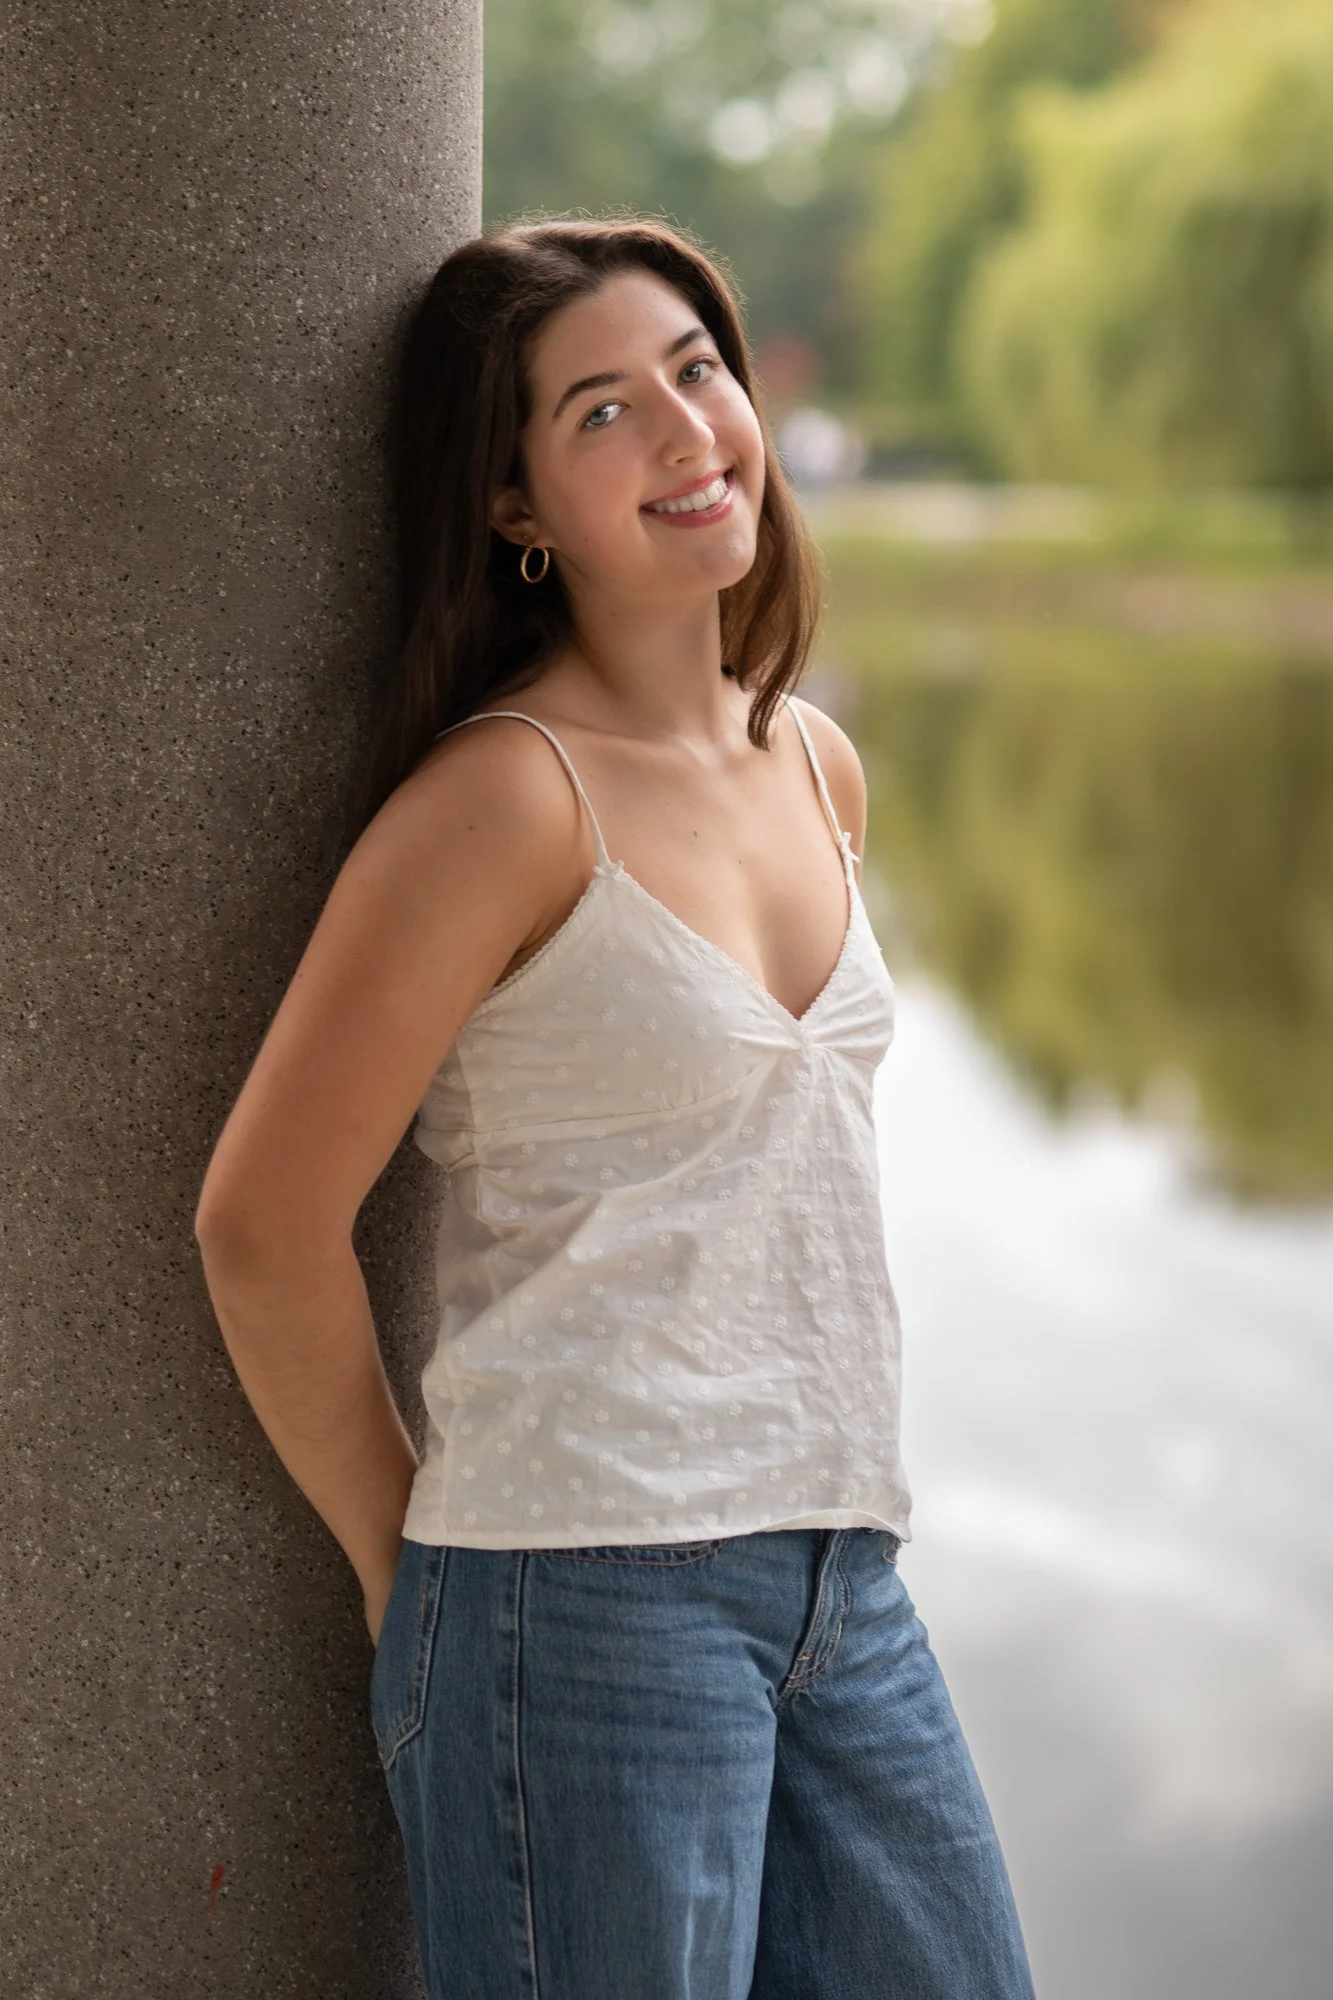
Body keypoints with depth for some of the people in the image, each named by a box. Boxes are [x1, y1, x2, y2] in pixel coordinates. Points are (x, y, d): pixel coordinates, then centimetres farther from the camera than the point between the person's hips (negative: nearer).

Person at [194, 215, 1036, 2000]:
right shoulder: (511, 796, -12)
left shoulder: (819, 772, 10)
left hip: (844, 1581, 7)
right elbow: (267, 1228, -13)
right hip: (589, 1597, -7)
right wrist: (410, 1562, -1)